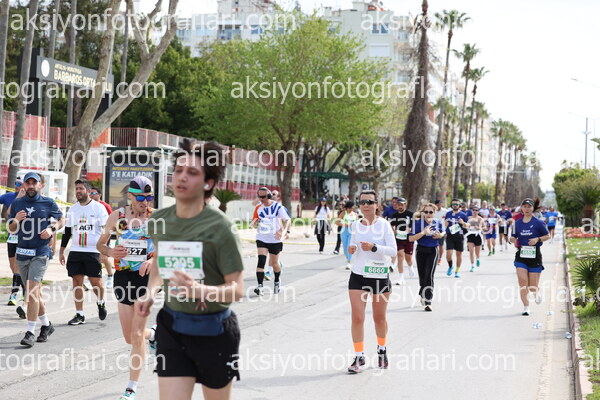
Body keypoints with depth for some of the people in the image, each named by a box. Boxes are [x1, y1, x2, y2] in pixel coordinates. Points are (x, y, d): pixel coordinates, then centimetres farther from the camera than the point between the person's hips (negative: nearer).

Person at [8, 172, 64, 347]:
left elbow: (61, 220, 12)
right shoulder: (16, 204, 7)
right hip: (22, 252, 4)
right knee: (34, 292, 13)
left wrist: (52, 229, -7)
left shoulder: (48, 203, 0)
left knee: (33, 291, -15)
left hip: (40, 253, -4)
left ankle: (30, 332, -14)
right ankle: (46, 324, 30)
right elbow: (11, 230, 10)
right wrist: (16, 221, -11)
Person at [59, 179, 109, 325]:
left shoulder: (99, 208, -3)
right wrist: (61, 251, 14)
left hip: (93, 251, -4)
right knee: (77, 282, 2)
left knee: (96, 282, -5)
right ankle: (79, 315, 8)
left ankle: (101, 302, 26)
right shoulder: (72, 209, 11)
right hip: (75, 251, 4)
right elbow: (67, 231, 17)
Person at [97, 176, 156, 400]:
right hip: (122, 276, 3)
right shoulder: (117, 216, 1)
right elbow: (100, 243, 10)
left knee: (136, 335, -7)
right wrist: (109, 252, -13)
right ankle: (152, 334, 45)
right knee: (129, 337, 9)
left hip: (146, 276, -3)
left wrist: (153, 260, -19)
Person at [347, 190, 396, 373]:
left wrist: (374, 247, -25)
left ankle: (382, 349, 36)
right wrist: (351, 249, -4)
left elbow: (393, 250, -11)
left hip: (380, 276, -2)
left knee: (379, 318, 12)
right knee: (357, 318, -7)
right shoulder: (355, 225, 4)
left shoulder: (384, 224, -6)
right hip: (358, 276, 2)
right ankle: (359, 357, 2)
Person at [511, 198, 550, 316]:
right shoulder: (517, 223, 5)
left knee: (532, 287, 3)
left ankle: (537, 292, 40)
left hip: (535, 255, -2)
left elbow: (548, 236, 3)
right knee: (522, 283, -11)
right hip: (521, 255, 2)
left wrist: (538, 239, -14)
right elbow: (513, 237, 15)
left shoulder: (538, 222, -4)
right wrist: (513, 240, -8)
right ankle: (526, 308, -1)